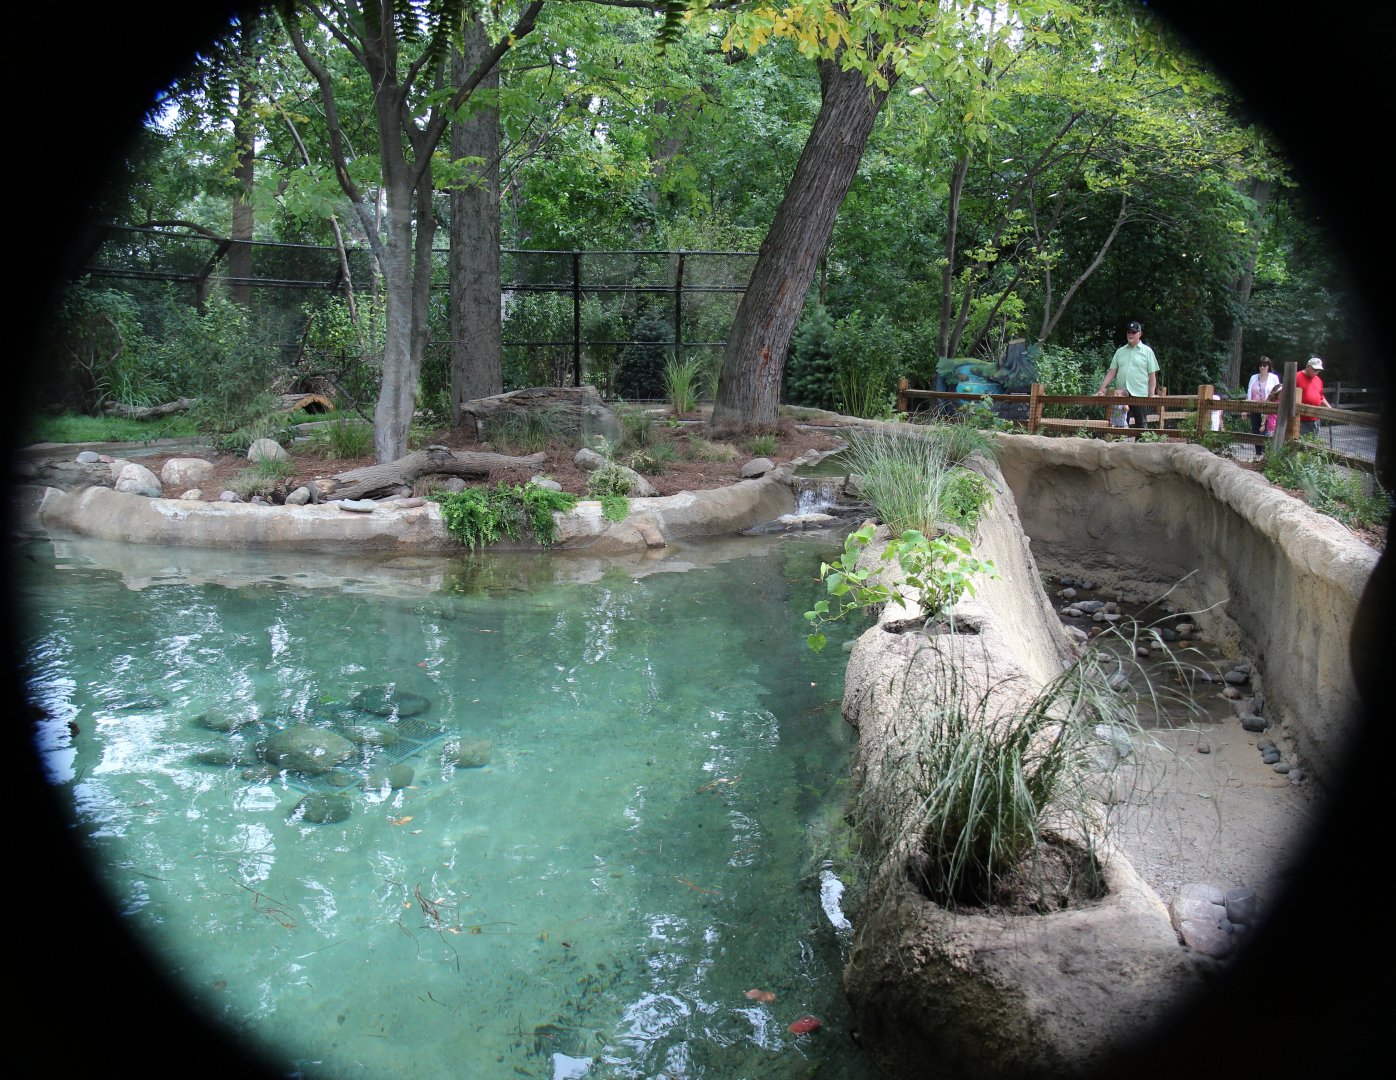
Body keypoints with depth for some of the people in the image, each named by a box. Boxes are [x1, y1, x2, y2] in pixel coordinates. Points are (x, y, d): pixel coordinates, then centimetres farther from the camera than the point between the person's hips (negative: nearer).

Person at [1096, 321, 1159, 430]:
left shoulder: (1147, 351, 4)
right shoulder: (1120, 351, 13)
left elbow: (1152, 375, 1)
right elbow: (1111, 372, 10)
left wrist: (1151, 395, -7)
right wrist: (1102, 389, -1)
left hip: (1140, 395, -3)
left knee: (1140, 425, 0)